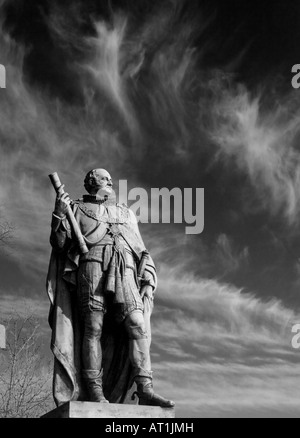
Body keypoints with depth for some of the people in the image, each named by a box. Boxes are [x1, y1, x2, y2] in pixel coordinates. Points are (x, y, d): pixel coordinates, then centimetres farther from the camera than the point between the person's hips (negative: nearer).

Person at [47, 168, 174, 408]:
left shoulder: (127, 214, 31)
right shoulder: (77, 209, 22)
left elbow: (141, 252, 25)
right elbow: (60, 244, 11)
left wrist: (149, 281, 11)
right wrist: (60, 214, -3)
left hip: (124, 274, 2)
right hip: (91, 266, -2)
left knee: (138, 325, -15)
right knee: (93, 329, -11)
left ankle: (145, 390, -21)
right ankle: (94, 392, -13)